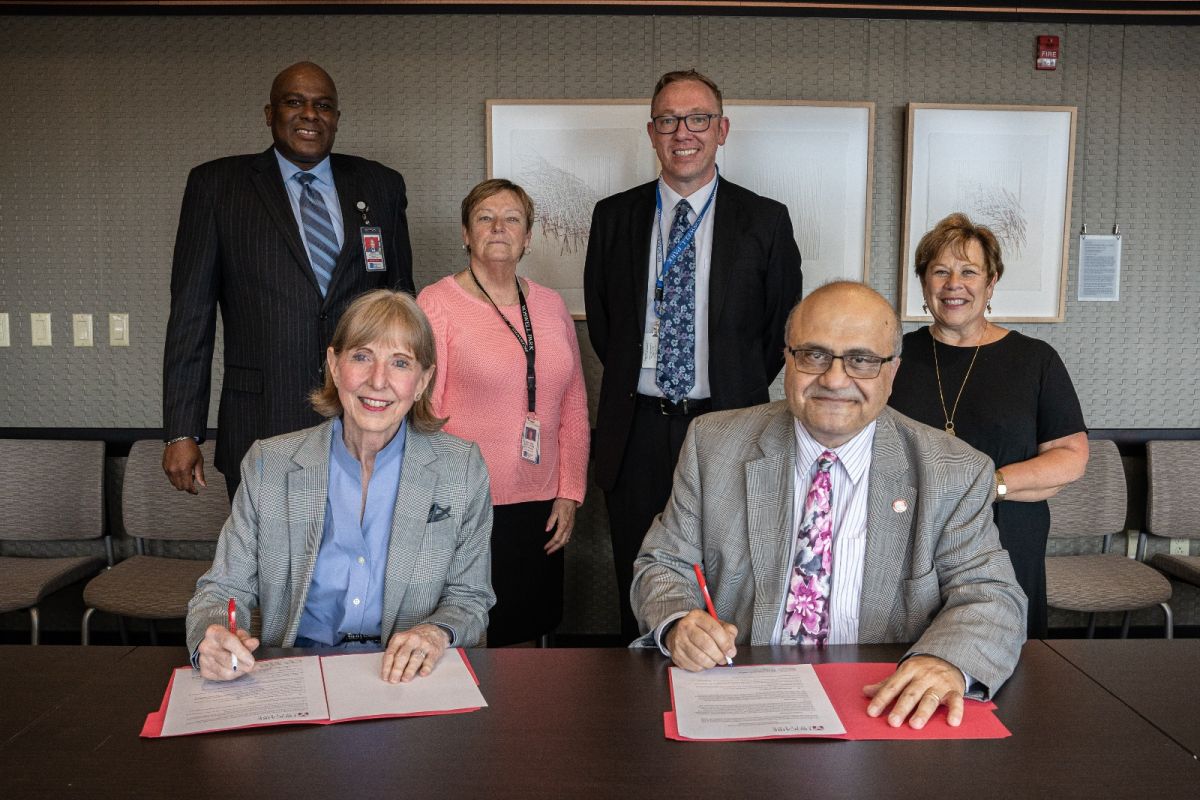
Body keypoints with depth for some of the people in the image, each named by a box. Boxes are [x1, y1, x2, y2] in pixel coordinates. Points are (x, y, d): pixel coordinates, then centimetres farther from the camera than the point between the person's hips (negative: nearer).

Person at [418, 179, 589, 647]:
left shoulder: (551, 306, 10)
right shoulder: (437, 303, -3)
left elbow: (574, 408, 12)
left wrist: (570, 493, 7)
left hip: (540, 510, 4)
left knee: (520, 640, 12)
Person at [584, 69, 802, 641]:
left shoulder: (766, 221, 0)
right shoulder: (614, 216, 6)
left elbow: (784, 326, 7)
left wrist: (739, 391, 6)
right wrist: (632, 382, 9)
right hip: (637, 429, 2)